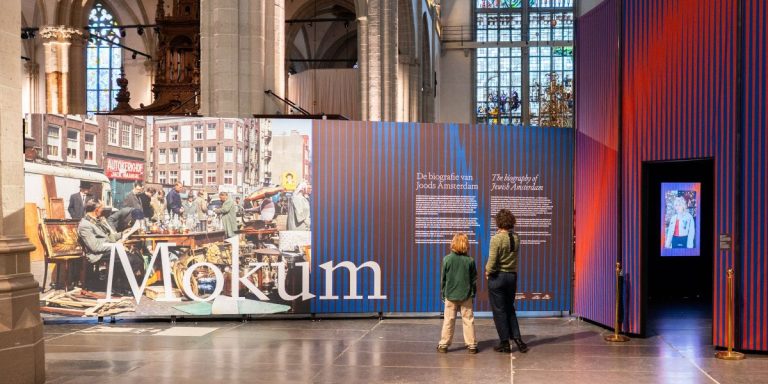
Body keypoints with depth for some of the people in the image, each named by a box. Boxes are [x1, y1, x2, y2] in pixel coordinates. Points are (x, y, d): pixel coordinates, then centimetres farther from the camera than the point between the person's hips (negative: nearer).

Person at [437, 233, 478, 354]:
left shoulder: (447, 259, -7)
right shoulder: (470, 260, -7)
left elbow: (443, 278, -2)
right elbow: (474, 279, 0)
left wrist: (442, 293, 9)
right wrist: (473, 293, 13)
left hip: (450, 295, 0)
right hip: (466, 295, 0)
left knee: (448, 320, 7)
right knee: (468, 320, 8)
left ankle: (444, 344, 12)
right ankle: (471, 345, 10)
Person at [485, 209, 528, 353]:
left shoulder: (496, 239, -17)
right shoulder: (516, 238, 1)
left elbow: (492, 262, -19)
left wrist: (488, 271, 2)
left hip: (497, 277, -5)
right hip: (512, 276, 6)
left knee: (499, 310, 4)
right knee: (510, 309, 18)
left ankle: (504, 343, 8)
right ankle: (517, 338, 11)